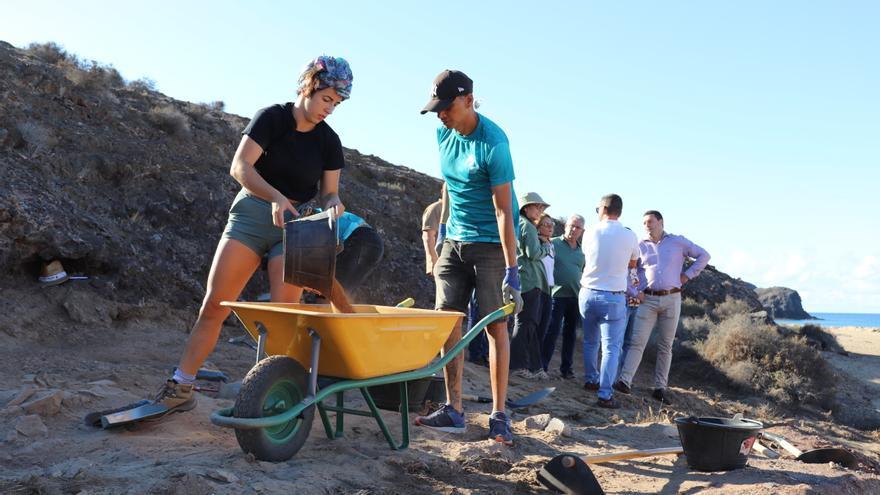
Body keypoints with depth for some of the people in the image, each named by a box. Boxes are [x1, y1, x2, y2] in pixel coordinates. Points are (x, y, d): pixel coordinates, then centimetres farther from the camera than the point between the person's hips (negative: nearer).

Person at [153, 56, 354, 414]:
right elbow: (240, 166, -13)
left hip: (295, 225, 2)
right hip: (251, 213, -1)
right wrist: (275, 197, -28)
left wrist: (333, 204, -18)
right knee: (213, 306, -3)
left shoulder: (329, 142, 5)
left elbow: (328, 192, 7)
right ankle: (180, 388, 6)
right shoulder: (272, 118, -4)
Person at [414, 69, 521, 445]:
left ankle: (498, 417, 3)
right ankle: (453, 411, 6)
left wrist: (512, 270, -26)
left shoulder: (492, 142, -18)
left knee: (495, 325, -4)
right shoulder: (444, 134, 4)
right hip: (455, 239, 7)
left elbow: (504, 209, -23)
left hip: (490, 242, -7)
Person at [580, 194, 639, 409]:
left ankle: (591, 380, 34)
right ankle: (604, 394, -8)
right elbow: (632, 264, 10)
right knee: (611, 347, -1)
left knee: (590, 341, 21)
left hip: (588, 293, 3)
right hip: (614, 297, -3)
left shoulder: (590, 233, -3)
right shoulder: (629, 236, -7)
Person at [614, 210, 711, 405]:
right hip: (648, 300, 0)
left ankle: (660, 388, 9)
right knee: (637, 342, -8)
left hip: (671, 299, 0)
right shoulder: (640, 246, 7)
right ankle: (624, 381, -12)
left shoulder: (678, 242, 6)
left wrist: (687, 275, 2)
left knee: (665, 346, 5)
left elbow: (704, 256, 11)